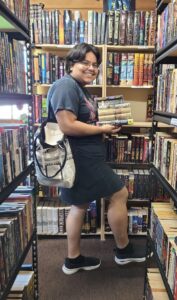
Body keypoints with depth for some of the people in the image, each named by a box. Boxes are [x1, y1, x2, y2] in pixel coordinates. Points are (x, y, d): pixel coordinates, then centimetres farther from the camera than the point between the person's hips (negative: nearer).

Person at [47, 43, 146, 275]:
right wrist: (102, 130, -15)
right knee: (119, 194, 2)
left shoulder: (80, 88, 17)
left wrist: (104, 128, 7)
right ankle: (123, 250, 23)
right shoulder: (66, 85, -15)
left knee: (80, 205, 16)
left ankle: (73, 260, 32)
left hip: (83, 157, 11)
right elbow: (67, 126, -25)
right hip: (80, 158, -11)